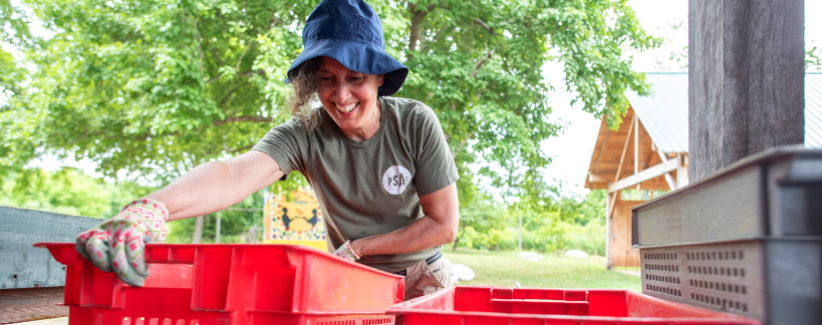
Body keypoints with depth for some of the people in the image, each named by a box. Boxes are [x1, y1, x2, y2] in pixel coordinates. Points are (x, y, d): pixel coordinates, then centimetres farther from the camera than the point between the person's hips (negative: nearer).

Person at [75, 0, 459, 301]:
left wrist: (355, 247, -17)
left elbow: (443, 224, -14)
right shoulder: (301, 135, -19)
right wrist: (150, 207, -58)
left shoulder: (415, 123, -19)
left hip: (420, 280, 0)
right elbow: (236, 171, -39)